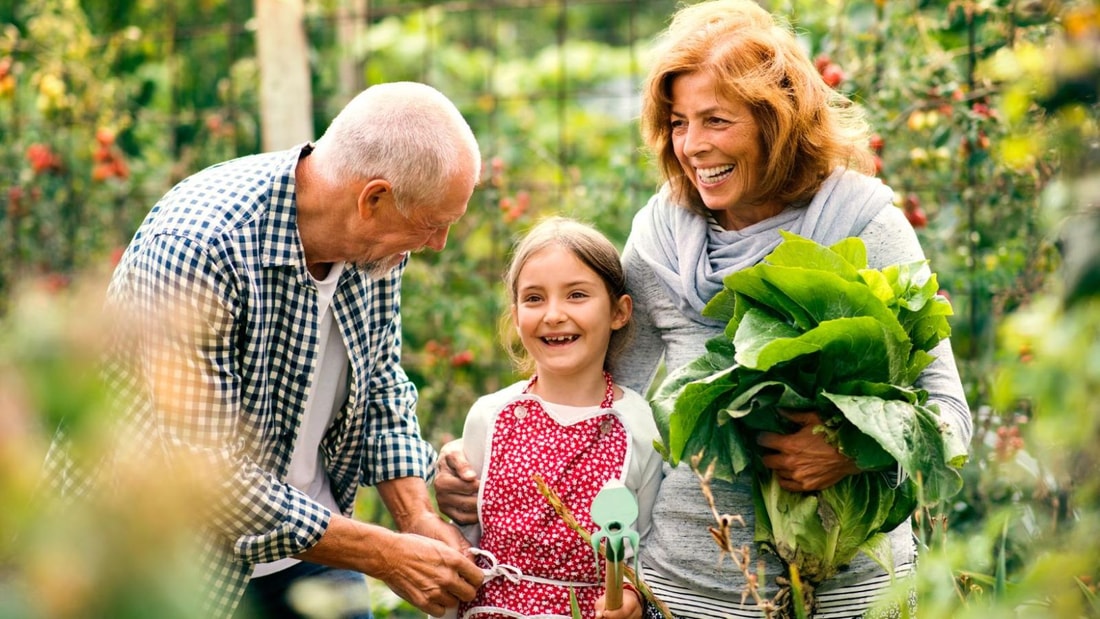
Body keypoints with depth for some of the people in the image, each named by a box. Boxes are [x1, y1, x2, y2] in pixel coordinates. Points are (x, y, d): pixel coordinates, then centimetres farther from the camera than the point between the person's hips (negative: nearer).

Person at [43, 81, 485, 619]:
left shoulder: (375, 240, -8)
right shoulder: (194, 250, -31)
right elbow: (204, 471, -31)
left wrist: (417, 517, -8)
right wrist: (386, 556, -27)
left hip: (305, 535, 6)